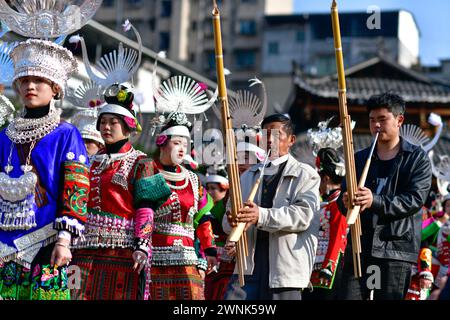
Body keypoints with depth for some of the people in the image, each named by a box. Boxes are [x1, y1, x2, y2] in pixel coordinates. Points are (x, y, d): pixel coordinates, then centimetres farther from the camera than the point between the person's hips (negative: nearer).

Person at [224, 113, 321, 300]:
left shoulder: (305, 175, 3)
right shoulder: (249, 176, 20)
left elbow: (304, 214, -12)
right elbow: (229, 215, 14)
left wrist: (261, 216, -24)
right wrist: (232, 220, -13)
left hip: (285, 269, -4)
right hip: (249, 265, 4)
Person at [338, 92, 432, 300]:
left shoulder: (417, 158, 5)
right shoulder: (359, 158, 17)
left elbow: (415, 199, -8)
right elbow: (343, 197, 11)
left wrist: (375, 201, -22)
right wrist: (346, 203, -15)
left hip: (397, 246, -3)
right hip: (360, 244, 3)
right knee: (349, 295, -4)